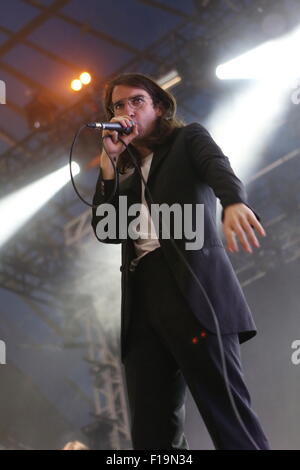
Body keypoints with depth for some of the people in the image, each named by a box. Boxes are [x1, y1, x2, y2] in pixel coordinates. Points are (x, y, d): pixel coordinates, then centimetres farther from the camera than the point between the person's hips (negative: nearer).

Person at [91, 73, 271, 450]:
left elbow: (219, 169, -8)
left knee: (230, 418, -16)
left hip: (192, 290, -5)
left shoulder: (188, 139, 15)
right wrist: (109, 160, 9)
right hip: (142, 301, 5)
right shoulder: (129, 175, 28)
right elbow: (106, 230, 13)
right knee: (151, 432, -4)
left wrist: (234, 202, -31)